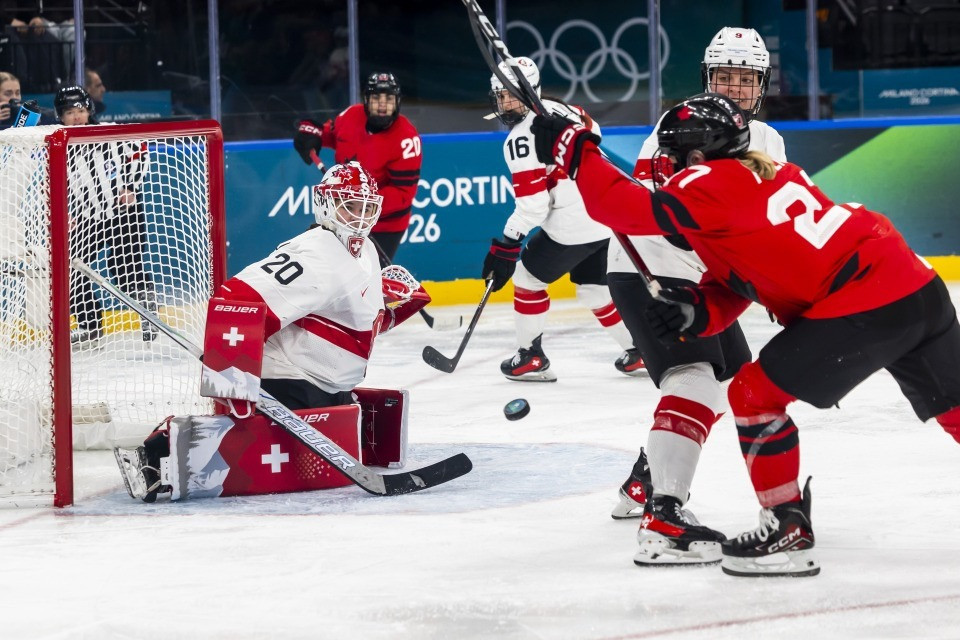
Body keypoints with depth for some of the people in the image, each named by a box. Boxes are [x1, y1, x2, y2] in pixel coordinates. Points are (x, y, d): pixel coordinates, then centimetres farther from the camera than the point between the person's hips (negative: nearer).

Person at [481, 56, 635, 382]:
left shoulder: (521, 138, -15)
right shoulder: (560, 108, 9)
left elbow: (532, 205, -19)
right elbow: (593, 132, 27)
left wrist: (505, 248, -16)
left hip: (572, 226, -8)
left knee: (528, 277, 9)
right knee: (594, 290, 21)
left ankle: (530, 357, 12)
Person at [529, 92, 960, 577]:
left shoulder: (712, 182, -6)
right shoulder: (763, 174, 20)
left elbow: (626, 208, -11)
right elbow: (730, 291, 19)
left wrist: (573, 150, -1)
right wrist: (694, 313, 2)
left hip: (864, 307, -9)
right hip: (919, 286, 9)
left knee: (756, 394, 2)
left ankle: (788, 532, 8)